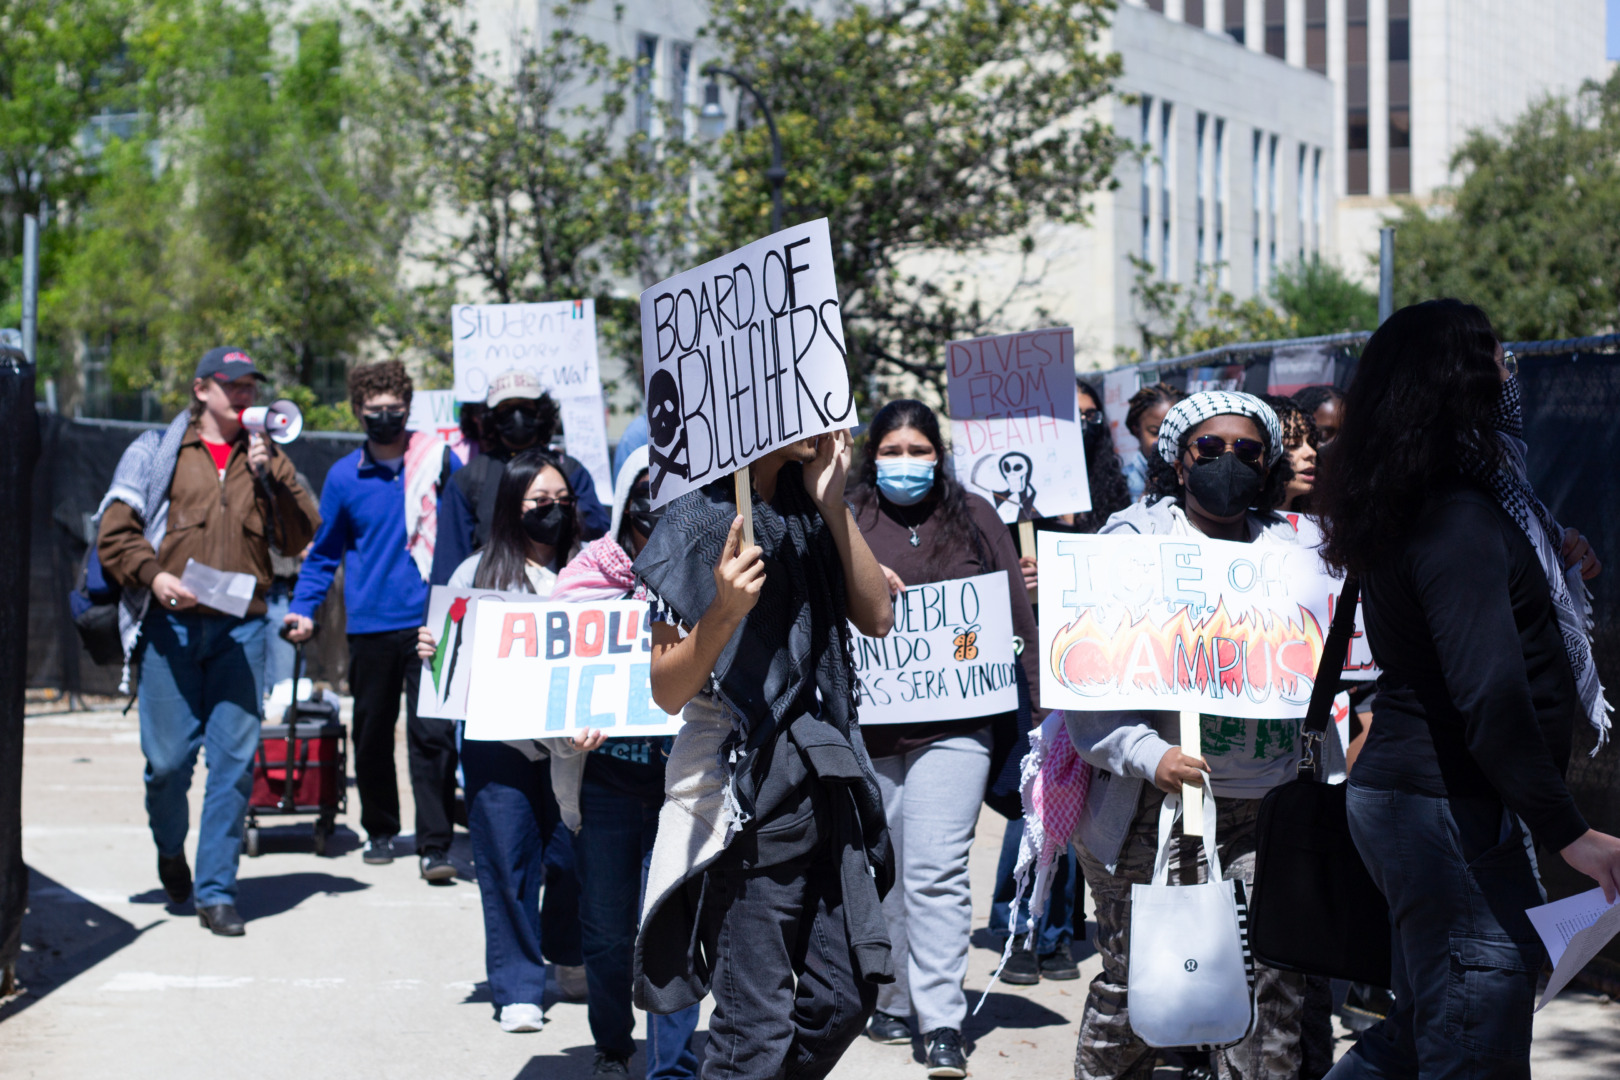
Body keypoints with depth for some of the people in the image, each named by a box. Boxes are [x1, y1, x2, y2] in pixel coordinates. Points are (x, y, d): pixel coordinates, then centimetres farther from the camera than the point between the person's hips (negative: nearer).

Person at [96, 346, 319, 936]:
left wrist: (270, 476, -6)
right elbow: (114, 530, 4)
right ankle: (170, 849, 29)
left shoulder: (265, 458, 16)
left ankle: (216, 890, 3)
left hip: (241, 627, 2)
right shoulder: (157, 453, 9)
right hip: (171, 624, -2)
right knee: (168, 757, -2)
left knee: (235, 758, -4)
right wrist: (152, 575, -13)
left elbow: (301, 536, 6)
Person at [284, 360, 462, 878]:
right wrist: (303, 609, 4)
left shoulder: (439, 461, 0)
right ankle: (379, 830, 29)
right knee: (372, 736, 12)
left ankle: (435, 846, -7)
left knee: (432, 735, -9)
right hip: (370, 625, 3)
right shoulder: (344, 476, 6)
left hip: (430, 621, -2)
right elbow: (325, 552, 14)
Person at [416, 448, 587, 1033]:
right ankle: (518, 989, 8)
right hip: (497, 739, -1)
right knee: (508, 863, -2)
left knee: (572, 856, 3)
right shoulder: (478, 571, 8)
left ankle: (569, 955, 31)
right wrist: (430, 649, -9)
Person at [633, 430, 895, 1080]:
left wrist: (834, 505, -6)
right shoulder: (699, 520, -10)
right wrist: (722, 613, -30)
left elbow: (877, 618, 1)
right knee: (757, 1026, -5)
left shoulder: (809, 508, 9)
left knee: (845, 997, 9)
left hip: (827, 784, 7)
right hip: (747, 798, -7)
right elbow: (666, 691, -12)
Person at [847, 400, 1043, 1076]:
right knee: (882, 870, 11)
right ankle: (892, 1001, 26)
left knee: (937, 870, -11)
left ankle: (942, 1024, -8)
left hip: (957, 721, -2)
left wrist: (1030, 701, 5)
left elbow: (1013, 612, 9)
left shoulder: (975, 518, 9)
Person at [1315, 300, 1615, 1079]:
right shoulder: (1458, 520, -19)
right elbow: (1490, 694, -26)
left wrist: (1550, 568, 16)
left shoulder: (1415, 509, 12)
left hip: (1399, 797, 11)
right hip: (1447, 809, -11)